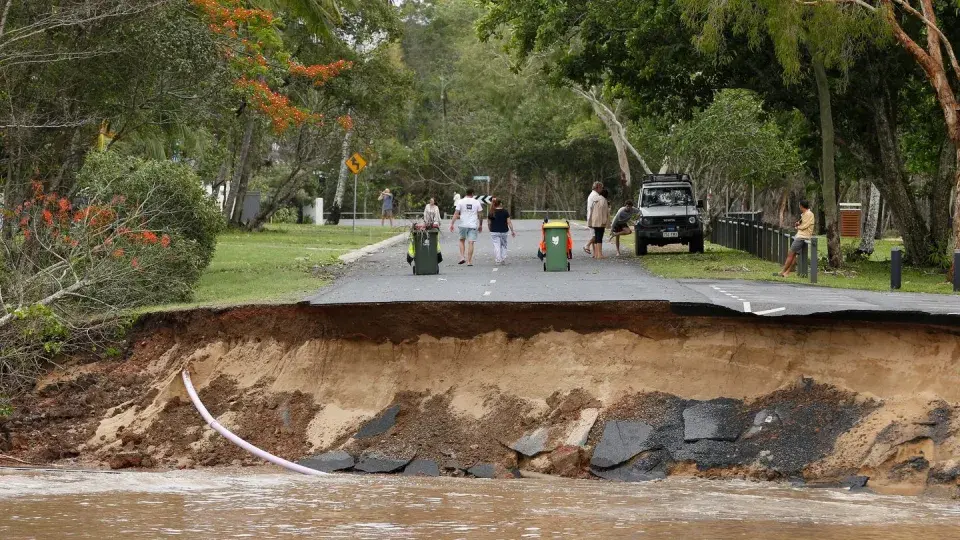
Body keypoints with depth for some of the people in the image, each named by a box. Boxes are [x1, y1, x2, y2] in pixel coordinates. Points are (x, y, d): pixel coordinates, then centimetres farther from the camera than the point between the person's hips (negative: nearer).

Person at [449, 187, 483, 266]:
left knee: (462, 240, 19)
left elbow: (456, 214, -5)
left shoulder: (461, 201, -1)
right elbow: (480, 215, 5)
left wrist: (452, 224, -2)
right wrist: (480, 225, 16)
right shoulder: (476, 202, 1)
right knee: (471, 243, 0)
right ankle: (469, 261, -3)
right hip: (473, 225, 0)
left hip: (463, 225, 0)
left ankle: (462, 257, 5)